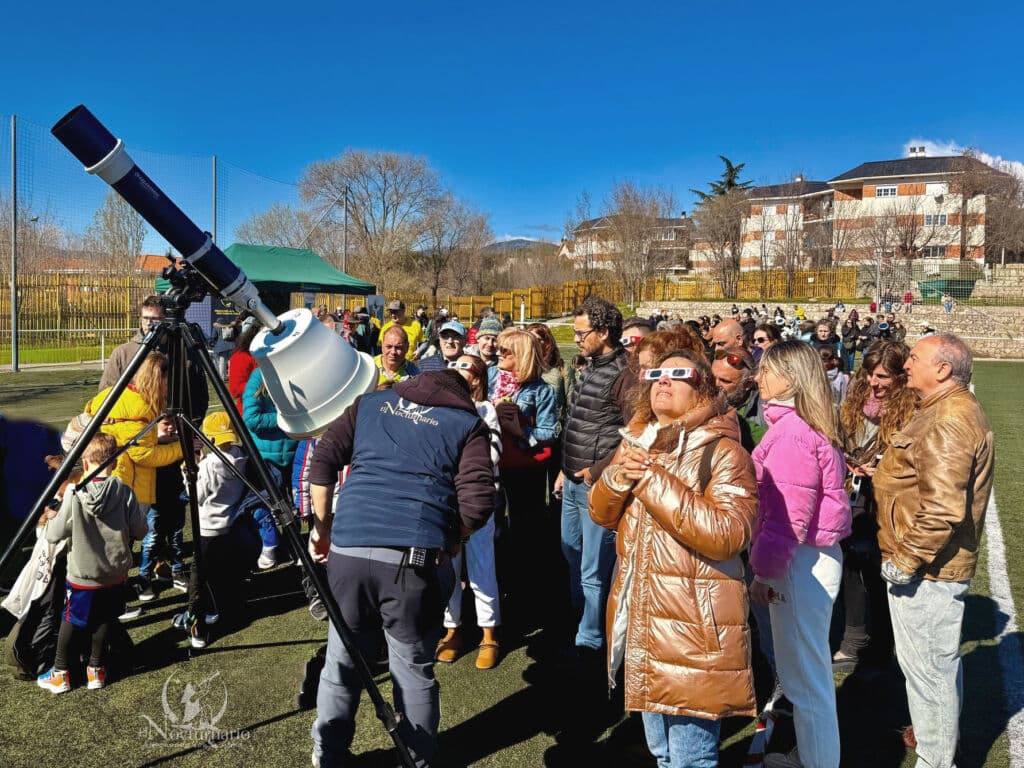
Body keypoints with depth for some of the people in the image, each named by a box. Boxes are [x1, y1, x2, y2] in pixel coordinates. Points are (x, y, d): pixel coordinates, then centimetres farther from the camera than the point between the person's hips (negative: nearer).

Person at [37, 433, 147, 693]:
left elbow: (53, 535, -9)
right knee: (103, 622, 17)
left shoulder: (74, 494, -16)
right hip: (115, 575, 1)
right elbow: (141, 531, -6)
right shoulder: (124, 492, -13)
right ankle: (96, 670, 28)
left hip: (81, 576, -1)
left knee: (71, 621, 17)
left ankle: (60, 674, 27)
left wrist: (49, 522, 12)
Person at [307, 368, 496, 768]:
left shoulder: (371, 402, 21)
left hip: (347, 547, 3)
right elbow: (477, 503, 0)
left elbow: (323, 459, 13)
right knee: (414, 670, 12)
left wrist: (321, 527, 20)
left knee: (341, 660, 18)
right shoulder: (470, 424, 13)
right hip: (417, 558, -2)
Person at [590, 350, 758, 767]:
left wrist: (653, 481, -25)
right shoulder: (636, 443, 8)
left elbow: (727, 535, -26)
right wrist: (616, 478, -11)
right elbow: (602, 514, 10)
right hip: (640, 619, 7)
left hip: (693, 627, -7)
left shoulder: (723, 452, -14)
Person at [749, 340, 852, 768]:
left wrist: (763, 570, -16)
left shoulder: (791, 433, -22)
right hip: (813, 556, 10)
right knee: (808, 668, 23)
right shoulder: (809, 425, 10)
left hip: (801, 564, -10)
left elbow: (787, 517, -24)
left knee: (805, 676, 4)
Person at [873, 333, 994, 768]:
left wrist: (905, 561, -21)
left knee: (926, 666, 3)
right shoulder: (959, 410, 12)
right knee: (939, 661, 25)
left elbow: (943, 510, -29)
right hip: (942, 567, 11)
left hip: (924, 570, -11)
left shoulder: (947, 423, -24)